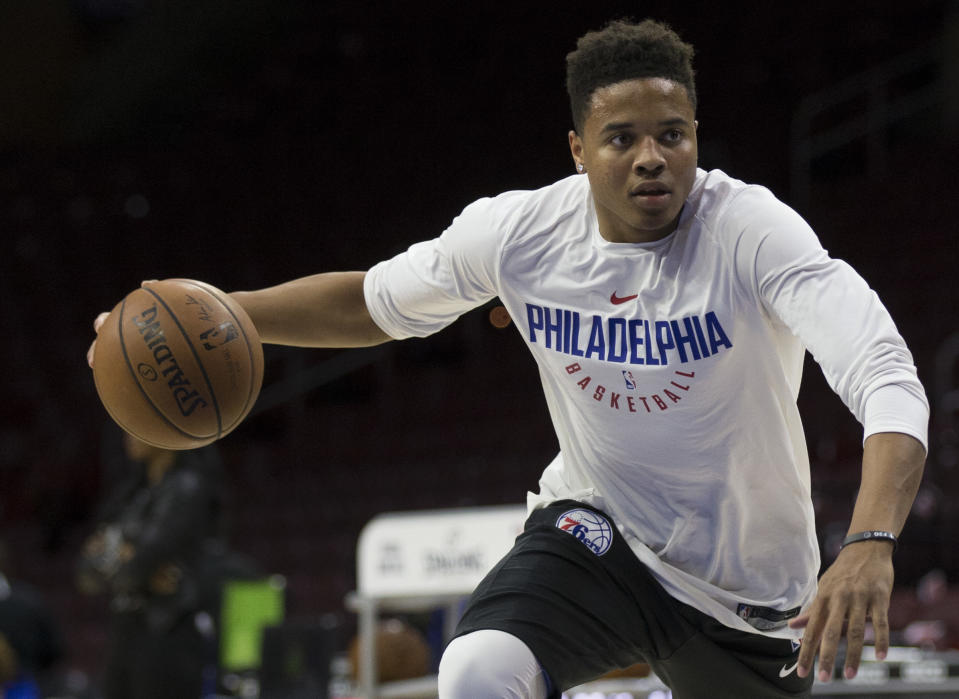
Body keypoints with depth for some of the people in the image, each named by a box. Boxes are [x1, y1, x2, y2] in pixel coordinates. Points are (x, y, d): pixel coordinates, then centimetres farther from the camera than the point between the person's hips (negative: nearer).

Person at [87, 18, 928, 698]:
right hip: (598, 529, 2)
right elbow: (372, 302, 9)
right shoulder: (520, 231, -11)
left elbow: (891, 385, -39)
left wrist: (871, 544, -57)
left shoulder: (750, 231, -26)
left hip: (746, 597, -2)